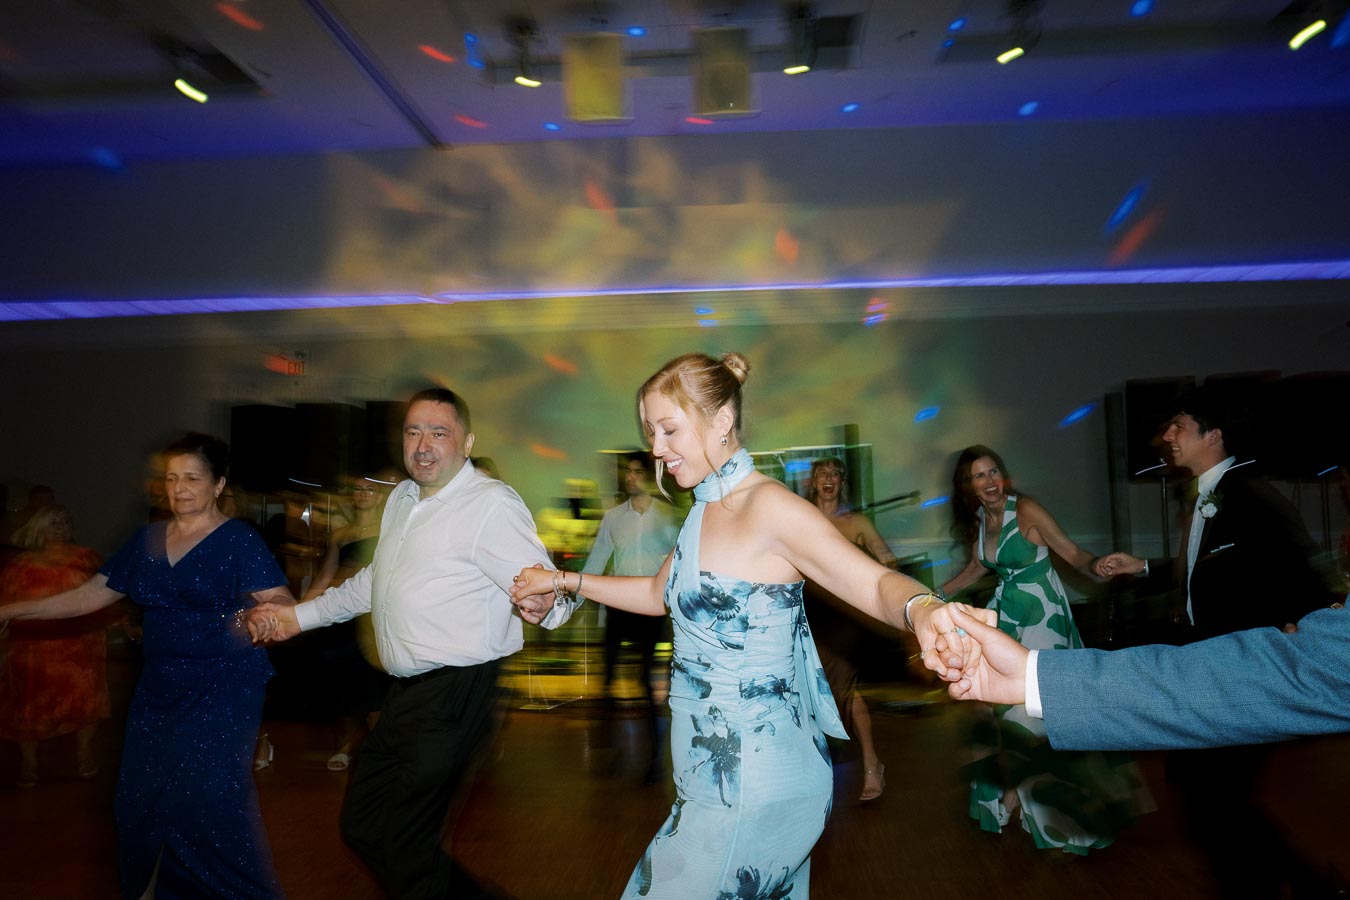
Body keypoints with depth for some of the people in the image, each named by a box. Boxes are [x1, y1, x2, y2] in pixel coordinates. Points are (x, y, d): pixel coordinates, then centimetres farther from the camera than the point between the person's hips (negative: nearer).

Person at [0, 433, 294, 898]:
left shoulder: (239, 540, -9)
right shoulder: (148, 539, 8)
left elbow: (281, 603, -18)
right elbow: (90, 595, 11)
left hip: (222, 689, -6)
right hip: (159, 687, 6)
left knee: (207, 797, -10)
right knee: (143, 797, 8)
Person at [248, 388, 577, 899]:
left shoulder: (491, 504, -15)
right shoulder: (402, 498, 13)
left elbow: (552, 589, -22)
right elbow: (374, 581, 27)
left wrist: (543, 602, -45)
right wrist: (298, 617, 27)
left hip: (453, 698, -9)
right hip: (405, 694, 10)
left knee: (406, 848, -2)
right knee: (361, 826, 18)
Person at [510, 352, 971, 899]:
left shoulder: (768, 507, -16)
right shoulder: (705, 511, 12)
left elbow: (876, 584, -24)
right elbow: (660, 594, 25)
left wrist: (921, 609, -45)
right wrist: (566, 581, 21)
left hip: (751, 786, -8)